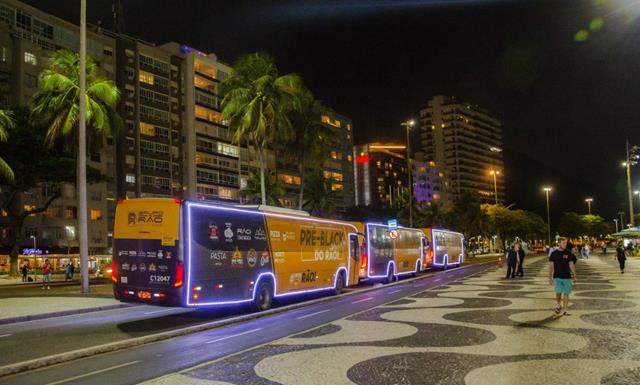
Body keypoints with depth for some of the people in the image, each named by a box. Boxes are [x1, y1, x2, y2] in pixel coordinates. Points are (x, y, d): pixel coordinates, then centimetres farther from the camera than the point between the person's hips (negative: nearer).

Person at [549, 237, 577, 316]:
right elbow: (551, 266, 1)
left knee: (566, 293, 2)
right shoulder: (554, 254, -2)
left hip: (567, 277, 1)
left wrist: (574, 276, 3)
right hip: (557, 277, -1)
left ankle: (565, 310, 10)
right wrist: (550, 277, -1)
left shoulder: (568, 253, 1)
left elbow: (571, 265, 6)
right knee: (558, 293, -1)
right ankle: (559, 305, 26)